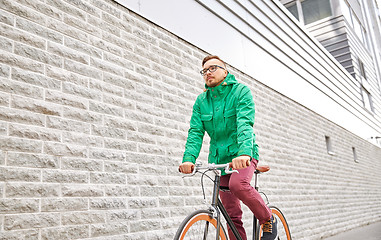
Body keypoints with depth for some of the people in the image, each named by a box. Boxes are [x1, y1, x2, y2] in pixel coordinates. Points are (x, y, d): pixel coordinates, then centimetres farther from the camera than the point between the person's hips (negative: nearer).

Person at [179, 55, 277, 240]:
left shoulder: (241, 91, -7)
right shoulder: (201, 101, 6)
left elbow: (245, 124, -23)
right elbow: (195, 132, -5)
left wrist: (244, 153, -40)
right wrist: (189, 159, -23)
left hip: (242, 155, -4)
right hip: (219, 158, 4)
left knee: (238, 184, -32)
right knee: (232, 214, 3)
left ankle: (268, 219, -6)